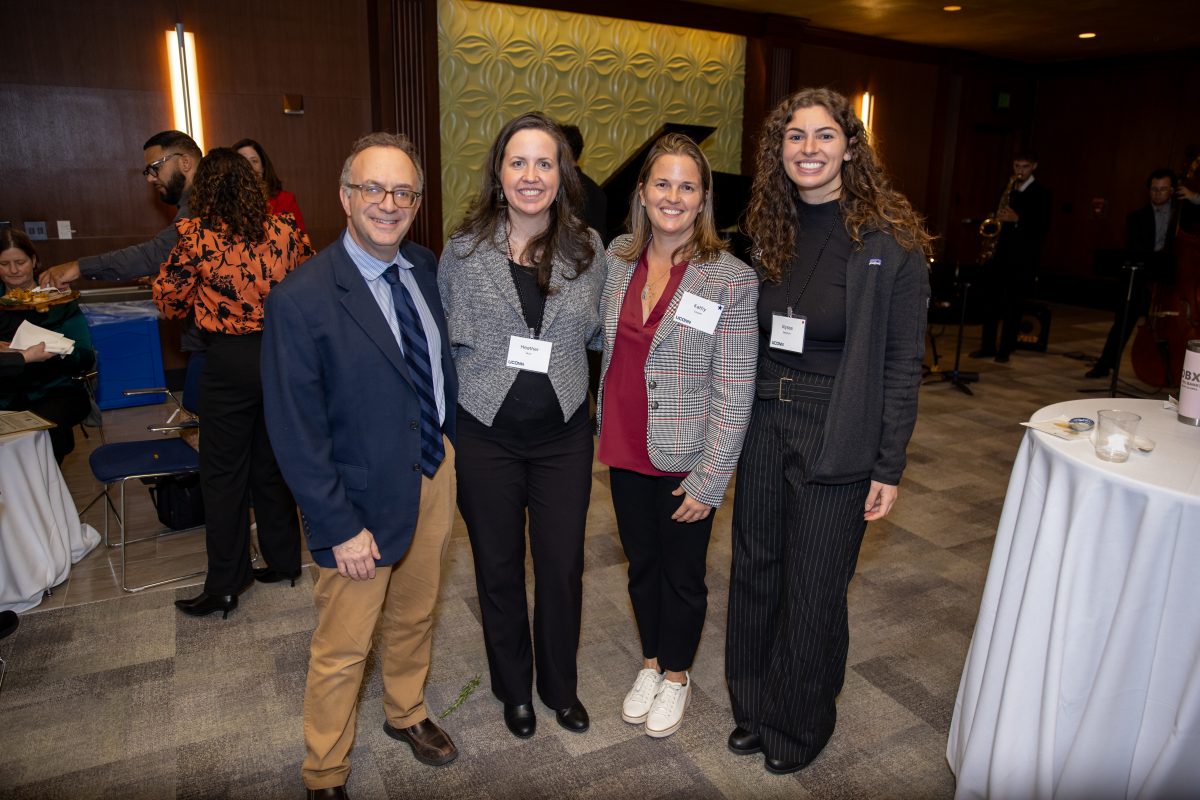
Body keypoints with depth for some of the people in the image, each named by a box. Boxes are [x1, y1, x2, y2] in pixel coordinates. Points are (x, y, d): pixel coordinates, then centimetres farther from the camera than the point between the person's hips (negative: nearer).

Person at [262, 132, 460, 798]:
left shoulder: (426, 268, 0)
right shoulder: (301, 299, -19)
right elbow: (296, 434, -18)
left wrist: (449, 441, 6)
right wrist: (340, 527, -17)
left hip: (435, 476, 6)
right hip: (365, 499, -6)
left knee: (414, 617, 26)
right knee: (342, 650, 12)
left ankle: (407, 713, 52)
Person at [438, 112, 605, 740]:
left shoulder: (588, 248, -1)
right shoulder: (464, 250, -5)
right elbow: (446, 341, 3)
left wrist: (553, 360, -2)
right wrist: (494, 365, -7)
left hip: (564, 435, 1)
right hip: (488, 436, -1)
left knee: (563, 567, 12)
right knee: (499, 570, 14)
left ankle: (561, 685, 38)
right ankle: (514, 688, 39)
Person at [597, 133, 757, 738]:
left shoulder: (730, 279, -14)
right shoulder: (617, 257, 0)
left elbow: (734, 392, -14)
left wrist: (709, 480, -14)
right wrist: (605, 428, 9)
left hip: (685, 459, -4)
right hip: (625, 450, 4)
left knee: (682, 574, 14)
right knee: (641, 563, 21)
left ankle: (676, 674, 39)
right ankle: (651, 662, 44)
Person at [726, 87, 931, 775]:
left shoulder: (889, 240, -10)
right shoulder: (769, 232, 4)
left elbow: (902, 362, -9)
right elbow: (747, 339, 10)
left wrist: (888, 468, -11)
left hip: (836, 441, -5)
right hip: (763, 427, 5)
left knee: (814, 589, 10)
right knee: (755, 573, 16)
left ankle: (801, 725, 36)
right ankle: (754, 708, 40)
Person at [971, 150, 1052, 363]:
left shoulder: (1041, 193, 0)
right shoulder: (1008, 189, 15)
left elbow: (1043, 226, -10)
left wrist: (1018, 219, -22)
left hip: (1023, 258, -5)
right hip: (999, 253, 5)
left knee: (1013, 306, -1)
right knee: (990, 301, 4)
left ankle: (1005, 350, 5)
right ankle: (987, 346, 12)